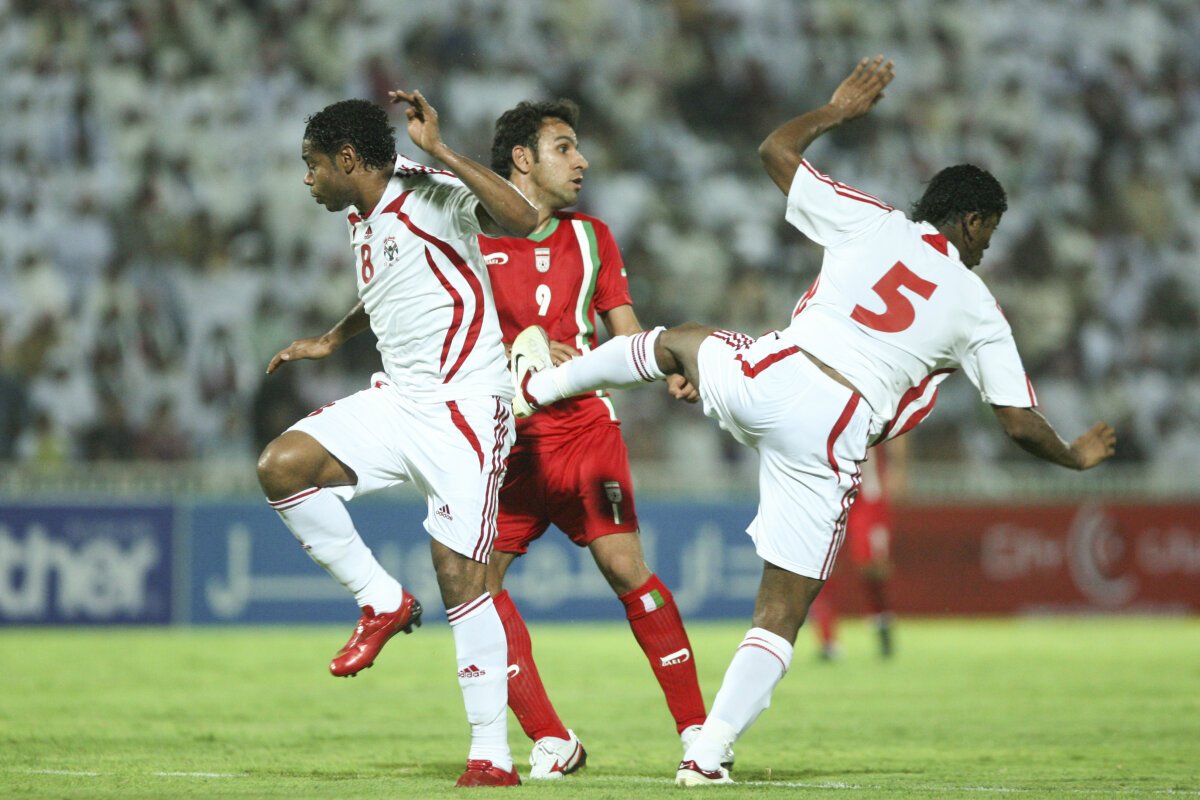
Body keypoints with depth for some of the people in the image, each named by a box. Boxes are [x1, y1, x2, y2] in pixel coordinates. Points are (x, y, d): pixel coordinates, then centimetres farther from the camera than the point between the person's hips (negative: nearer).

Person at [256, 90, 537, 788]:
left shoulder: (430, 193, -13)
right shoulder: (364, 219, 14)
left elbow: (523, 219, -32)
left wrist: (441, 152, -33)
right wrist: (331, 341, 38)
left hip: (465, 406, -8)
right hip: (396, 400, 8)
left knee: (460, 575, -11)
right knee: (281, 466, -13)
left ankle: (492, 755, -4)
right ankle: (382, 601, 2)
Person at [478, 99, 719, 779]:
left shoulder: (590, 238, 13)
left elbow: (626, 333, 13)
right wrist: (520, 350, -15)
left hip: (585, 425, 1)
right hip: (505, 437, 0)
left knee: (625, 568, -13)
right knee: (477, 580, -9)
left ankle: (697, 728, -8)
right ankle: (551, 740, -1)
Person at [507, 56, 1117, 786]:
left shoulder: (871, 225, 10)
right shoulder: (979, 310, 9)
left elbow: (777, 151, 19)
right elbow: (1021, 423, 11)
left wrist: (839, 108, 35)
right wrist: (1076, 457, 31)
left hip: (769, 378, 2)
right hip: (833, 442, -2)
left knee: (676, 342, 37)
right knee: (783, 614, 7)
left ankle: (542, 382, 47)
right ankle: (708, 755, -2)